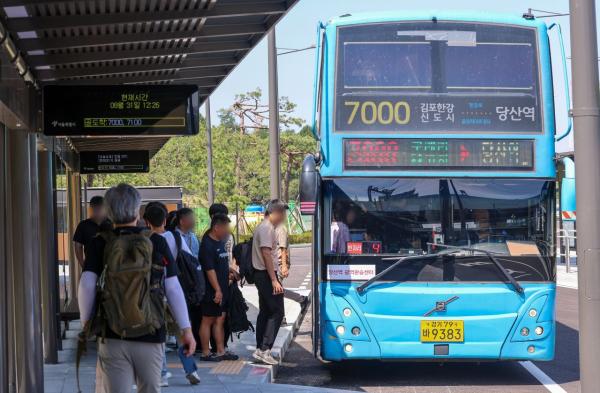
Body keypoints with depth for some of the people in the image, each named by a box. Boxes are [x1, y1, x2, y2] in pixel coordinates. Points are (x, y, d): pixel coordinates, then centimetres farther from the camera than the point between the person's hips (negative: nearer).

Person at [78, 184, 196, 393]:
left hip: (112, 337, 0)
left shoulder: (100, 244, -2)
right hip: (151, 336, 1)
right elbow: (173, 289, -2)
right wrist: (186, 330, 3)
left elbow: (86, 285, -10)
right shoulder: (157, 243, -1)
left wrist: (86, 322, 3)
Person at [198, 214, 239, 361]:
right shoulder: (207, 245, -16)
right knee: (208, 320, -1)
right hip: (212, 292, -9)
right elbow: (209, 270, -21)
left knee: (220, 320, 12)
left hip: (222, 290, 9)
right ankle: (206, 353, 5)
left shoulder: (220, 243, 13)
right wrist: (217, 290, -22)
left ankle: (221, 351, 17)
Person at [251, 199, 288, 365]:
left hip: (261, 275, 11)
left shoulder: (264, 226, 16)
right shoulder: (267, 228, -16)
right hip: (266, 275, -11)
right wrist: (274, 280, -22)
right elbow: (266, 254, -21)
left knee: (265, 312, 14)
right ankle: (265, 349, -13)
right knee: (277, 312, -10)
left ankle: (260, 349, 17)